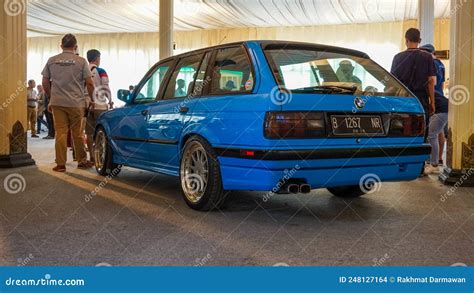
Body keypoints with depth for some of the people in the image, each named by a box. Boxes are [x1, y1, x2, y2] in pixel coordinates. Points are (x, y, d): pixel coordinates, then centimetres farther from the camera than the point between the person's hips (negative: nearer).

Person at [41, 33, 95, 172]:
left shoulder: (52, 60, 6)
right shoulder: (81, 61, -1)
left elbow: (45, 82, 10)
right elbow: (90, 84, -4)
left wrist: (51, 98, 23)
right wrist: (92, 99, 9)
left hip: (57, 103, 2)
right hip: (76, 103, -2)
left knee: (60, 133, 3)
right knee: (78, 133, 8)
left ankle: (60, 164, 3)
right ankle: (82, 161, 18)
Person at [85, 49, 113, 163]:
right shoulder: (100, 71, -5)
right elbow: (106, 88, -9)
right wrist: (110, 101, 1)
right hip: (99, 105, -5)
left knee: (89, 132, 7)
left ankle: (92, 156, 9)